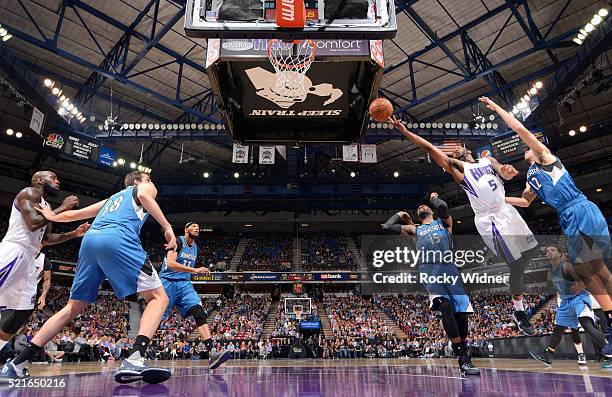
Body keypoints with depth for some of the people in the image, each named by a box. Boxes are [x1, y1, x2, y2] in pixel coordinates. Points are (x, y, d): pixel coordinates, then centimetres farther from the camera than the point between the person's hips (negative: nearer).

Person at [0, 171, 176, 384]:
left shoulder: (112, 198, 38)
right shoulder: (144, 188, 22)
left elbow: (76, 213, 44)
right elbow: (144, 196, -4)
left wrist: (53, 217, 64)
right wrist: (167, 226, -12)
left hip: (90, 240, 7)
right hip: (118, 239, -7)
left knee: (73, 308, 19)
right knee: (159, 297, -7)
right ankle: (134, 360, -25)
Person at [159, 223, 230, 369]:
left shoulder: (195, 247, 16)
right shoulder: (178, 241, -8)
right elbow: (170, 263, -23)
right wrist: (195, 270, -27)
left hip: (185, 284, 5)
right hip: (168, 282, -5)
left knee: (200, 314, -15)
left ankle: (212, 353, -25)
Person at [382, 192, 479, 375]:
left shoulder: (444, 222, 24)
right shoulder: (415, 229, 28)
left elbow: (442, 206, -1)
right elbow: (387, 227, 20)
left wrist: (434, 198, 21)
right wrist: (400, 214, 34)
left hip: (448, 267, 1)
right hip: (428, 269, 0)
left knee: (461, 312, -3)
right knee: (445, 306, -23)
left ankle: (464, 358, 16)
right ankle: (463, 358, -18)